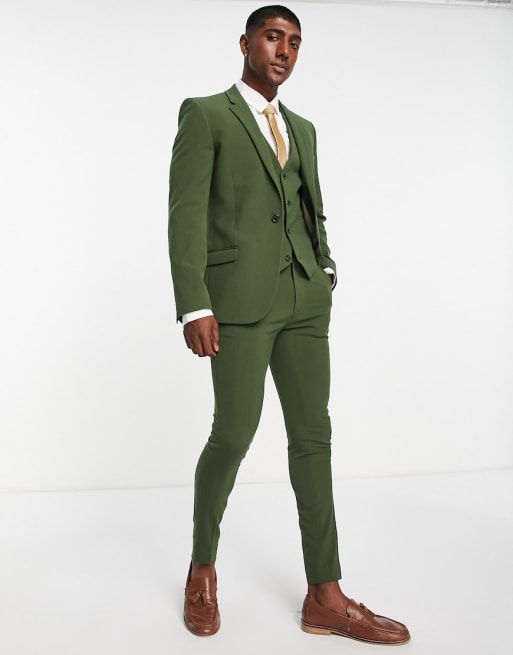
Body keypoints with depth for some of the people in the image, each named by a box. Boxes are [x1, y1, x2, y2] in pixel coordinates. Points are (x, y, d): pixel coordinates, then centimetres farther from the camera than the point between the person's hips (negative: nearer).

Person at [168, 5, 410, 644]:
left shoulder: (302, 129, 21)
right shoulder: (204, 114, 3)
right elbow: (185, 213, -7)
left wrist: (325, 269, 5)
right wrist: (194, 306, -15)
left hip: (304, 300, 6)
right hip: (240, 297, -5)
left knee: (312, 436, 3)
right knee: (234, 435, -6)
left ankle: (325, 598, 10)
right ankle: (202, 567, 20)